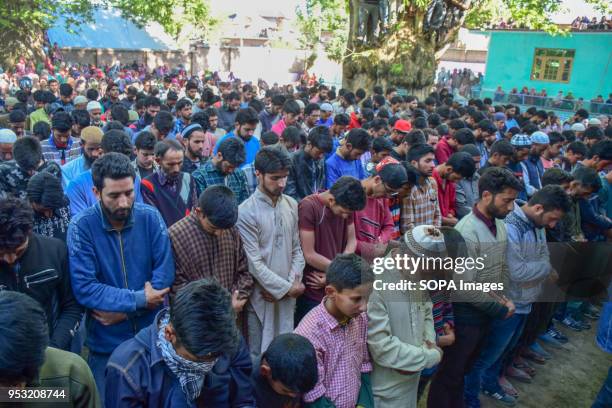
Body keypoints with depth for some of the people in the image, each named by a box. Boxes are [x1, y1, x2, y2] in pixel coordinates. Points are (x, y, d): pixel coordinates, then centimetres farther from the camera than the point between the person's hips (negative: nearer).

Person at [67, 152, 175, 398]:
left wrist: (123, 310, -17)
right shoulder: (81, 227, -15)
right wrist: (139, 299, -20)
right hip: (106, 343, -2)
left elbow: (165, 274, -12)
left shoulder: (151, 218, -10)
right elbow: (84, 288, -19)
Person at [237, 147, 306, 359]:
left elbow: (297, 249, 8)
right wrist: (287, 288, -13)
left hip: (288, 295, 5)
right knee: (259, 355, 8)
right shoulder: (246, 212, -15)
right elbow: (254, 262, -16)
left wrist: (294, 282, -6)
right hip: (261, 297, -5)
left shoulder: (291, 205, 3)